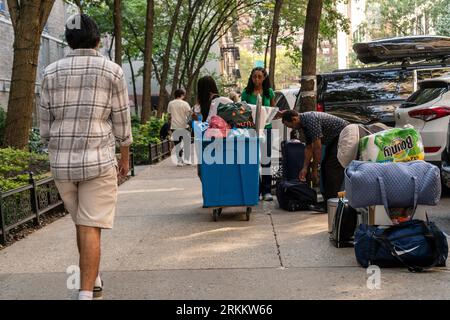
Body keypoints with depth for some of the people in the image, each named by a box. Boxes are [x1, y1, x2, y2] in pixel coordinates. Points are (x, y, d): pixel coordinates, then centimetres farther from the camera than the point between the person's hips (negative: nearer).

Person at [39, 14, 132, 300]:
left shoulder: (52, 72, 5)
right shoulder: (112, 71, -2)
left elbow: (46, 124, 7)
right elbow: (121, 121, 1)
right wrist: (125, 158, 13)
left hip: (61, 162, 4)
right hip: (98, 161, -4)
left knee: (82, 223, 20)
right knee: (91, 228, -2)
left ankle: (94, 280, 32)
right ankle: (86, 293, -9)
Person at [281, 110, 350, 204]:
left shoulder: (311, 120, -26)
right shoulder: (305, 124, 6)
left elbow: (317, 147, -26)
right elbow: (309, 148, 10)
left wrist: (314, 169, -20)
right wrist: (305, 168, 6)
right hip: (334, 139, 10)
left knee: (333, 168, -15)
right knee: (325, 167, 8)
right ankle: (327, 200, 12)